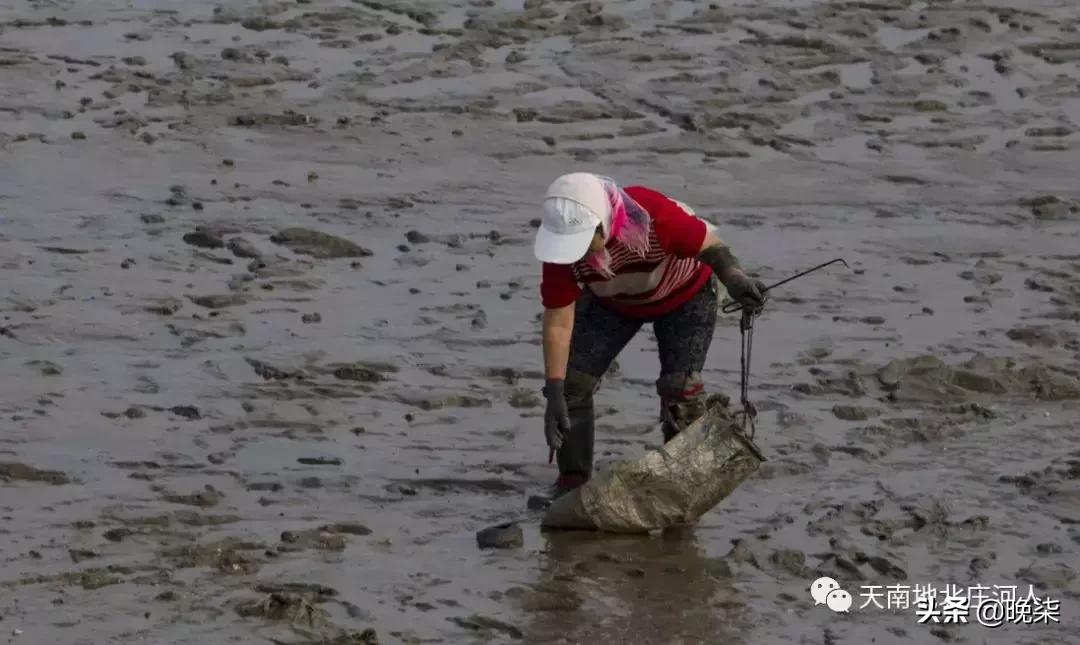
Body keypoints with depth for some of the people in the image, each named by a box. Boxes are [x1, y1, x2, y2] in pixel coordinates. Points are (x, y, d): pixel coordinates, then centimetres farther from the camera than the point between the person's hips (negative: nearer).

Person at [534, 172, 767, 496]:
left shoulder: (654, 214, -43)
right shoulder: (563, 246, -33)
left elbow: (709, 244, -25)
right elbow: (558, 322, -26)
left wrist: (733, 277, -46)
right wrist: (554, 393, -30)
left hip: (684, 294, -3)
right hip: (611, 302, 3)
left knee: (680, 388, -17)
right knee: (572, 380, -8)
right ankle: (572, 481, 7)